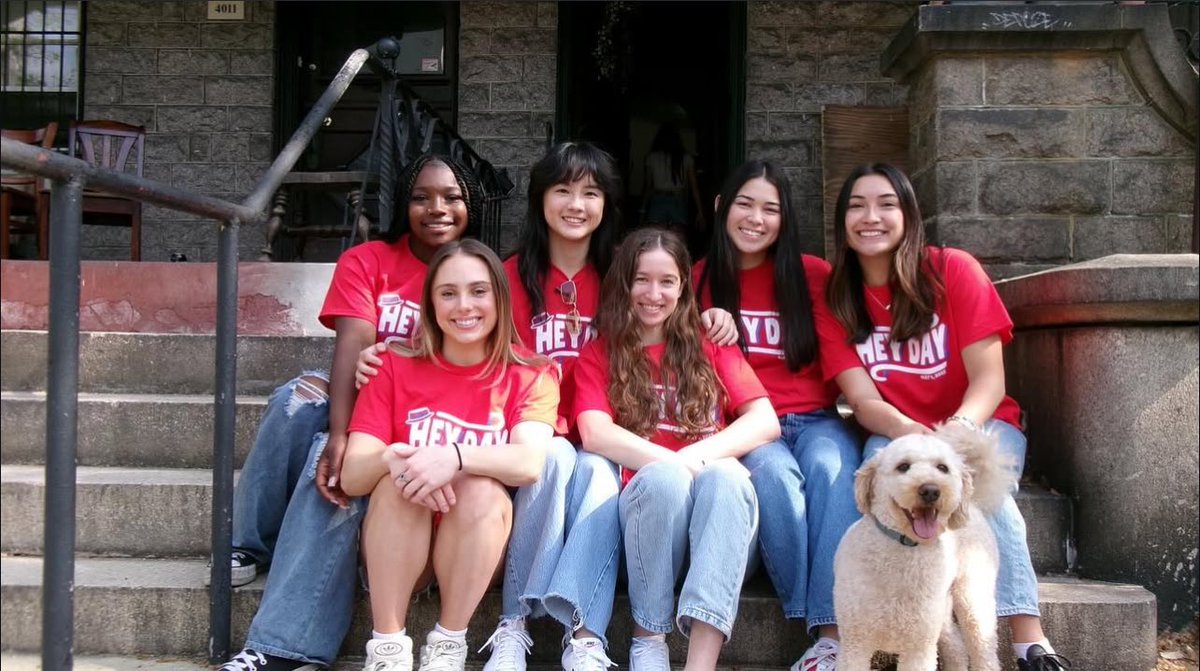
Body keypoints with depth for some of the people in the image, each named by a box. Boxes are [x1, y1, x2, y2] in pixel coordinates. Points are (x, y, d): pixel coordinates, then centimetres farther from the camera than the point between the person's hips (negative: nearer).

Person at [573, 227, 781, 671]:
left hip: (713, 514, 1)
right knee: (665, 478, -34)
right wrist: (676, 464, -20)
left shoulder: (710, 348, 16)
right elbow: (596, 435, -7)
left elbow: (765, 422, 2)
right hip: (643, 502, -1)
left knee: (726, 476, -33)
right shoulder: (598, 354, 12)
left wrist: (695, 458, -16)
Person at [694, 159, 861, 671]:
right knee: (773, 472, -34)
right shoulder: (700, 281, 8)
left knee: (832, 468, -33)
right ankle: (813, 627, -31)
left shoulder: (813, 275, 6)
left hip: (815, 419, 0)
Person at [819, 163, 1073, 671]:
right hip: (895, 434, 2)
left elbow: (989, 381, -13)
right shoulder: (836, 299, -1)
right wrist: (913, 434, -32)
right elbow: (863, 400, -10)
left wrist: (958, 431, -34)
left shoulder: (954, 271, -8)